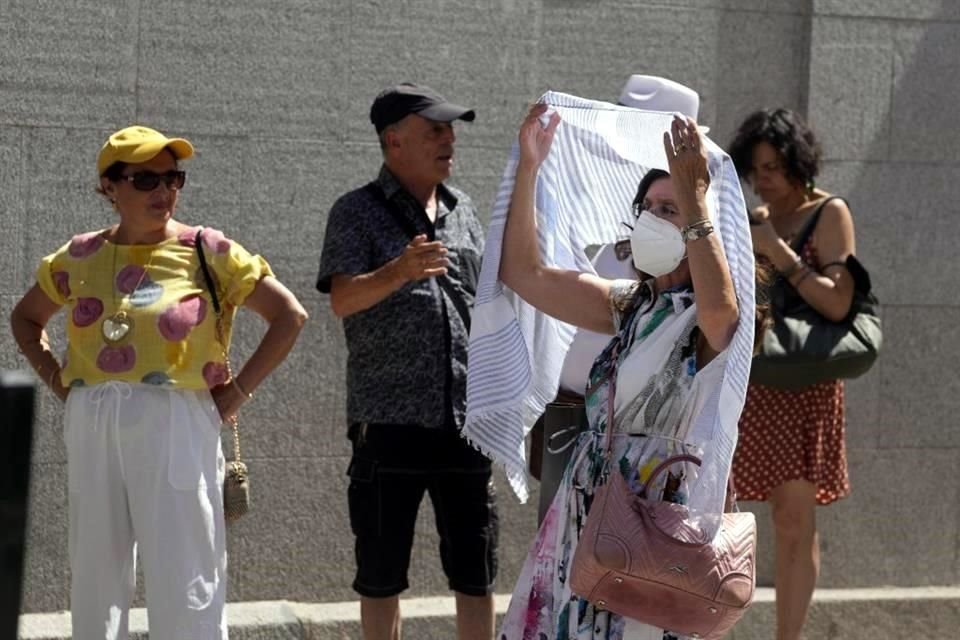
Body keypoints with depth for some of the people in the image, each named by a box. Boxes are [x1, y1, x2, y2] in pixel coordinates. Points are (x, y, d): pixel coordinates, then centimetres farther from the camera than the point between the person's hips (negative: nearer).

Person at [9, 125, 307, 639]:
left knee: (185, 595, -5)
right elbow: (26, 317, 25)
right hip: (92, 432, 4)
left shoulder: (208, 252, -1)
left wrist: (238, 391, -4)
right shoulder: (80, 258, 9)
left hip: (175, 428, -4)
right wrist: (54, 376, 10)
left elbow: (289, 315, -1)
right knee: (94, 582, 9)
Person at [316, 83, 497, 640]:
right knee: (382, 573, 3)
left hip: (465, 418, 4)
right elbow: (342, 300, -17)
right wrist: (399, 272, -34)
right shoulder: (358, 212, -2)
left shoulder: (464, 210, 14)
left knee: (476, 572, 6)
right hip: (389, 421, -4)